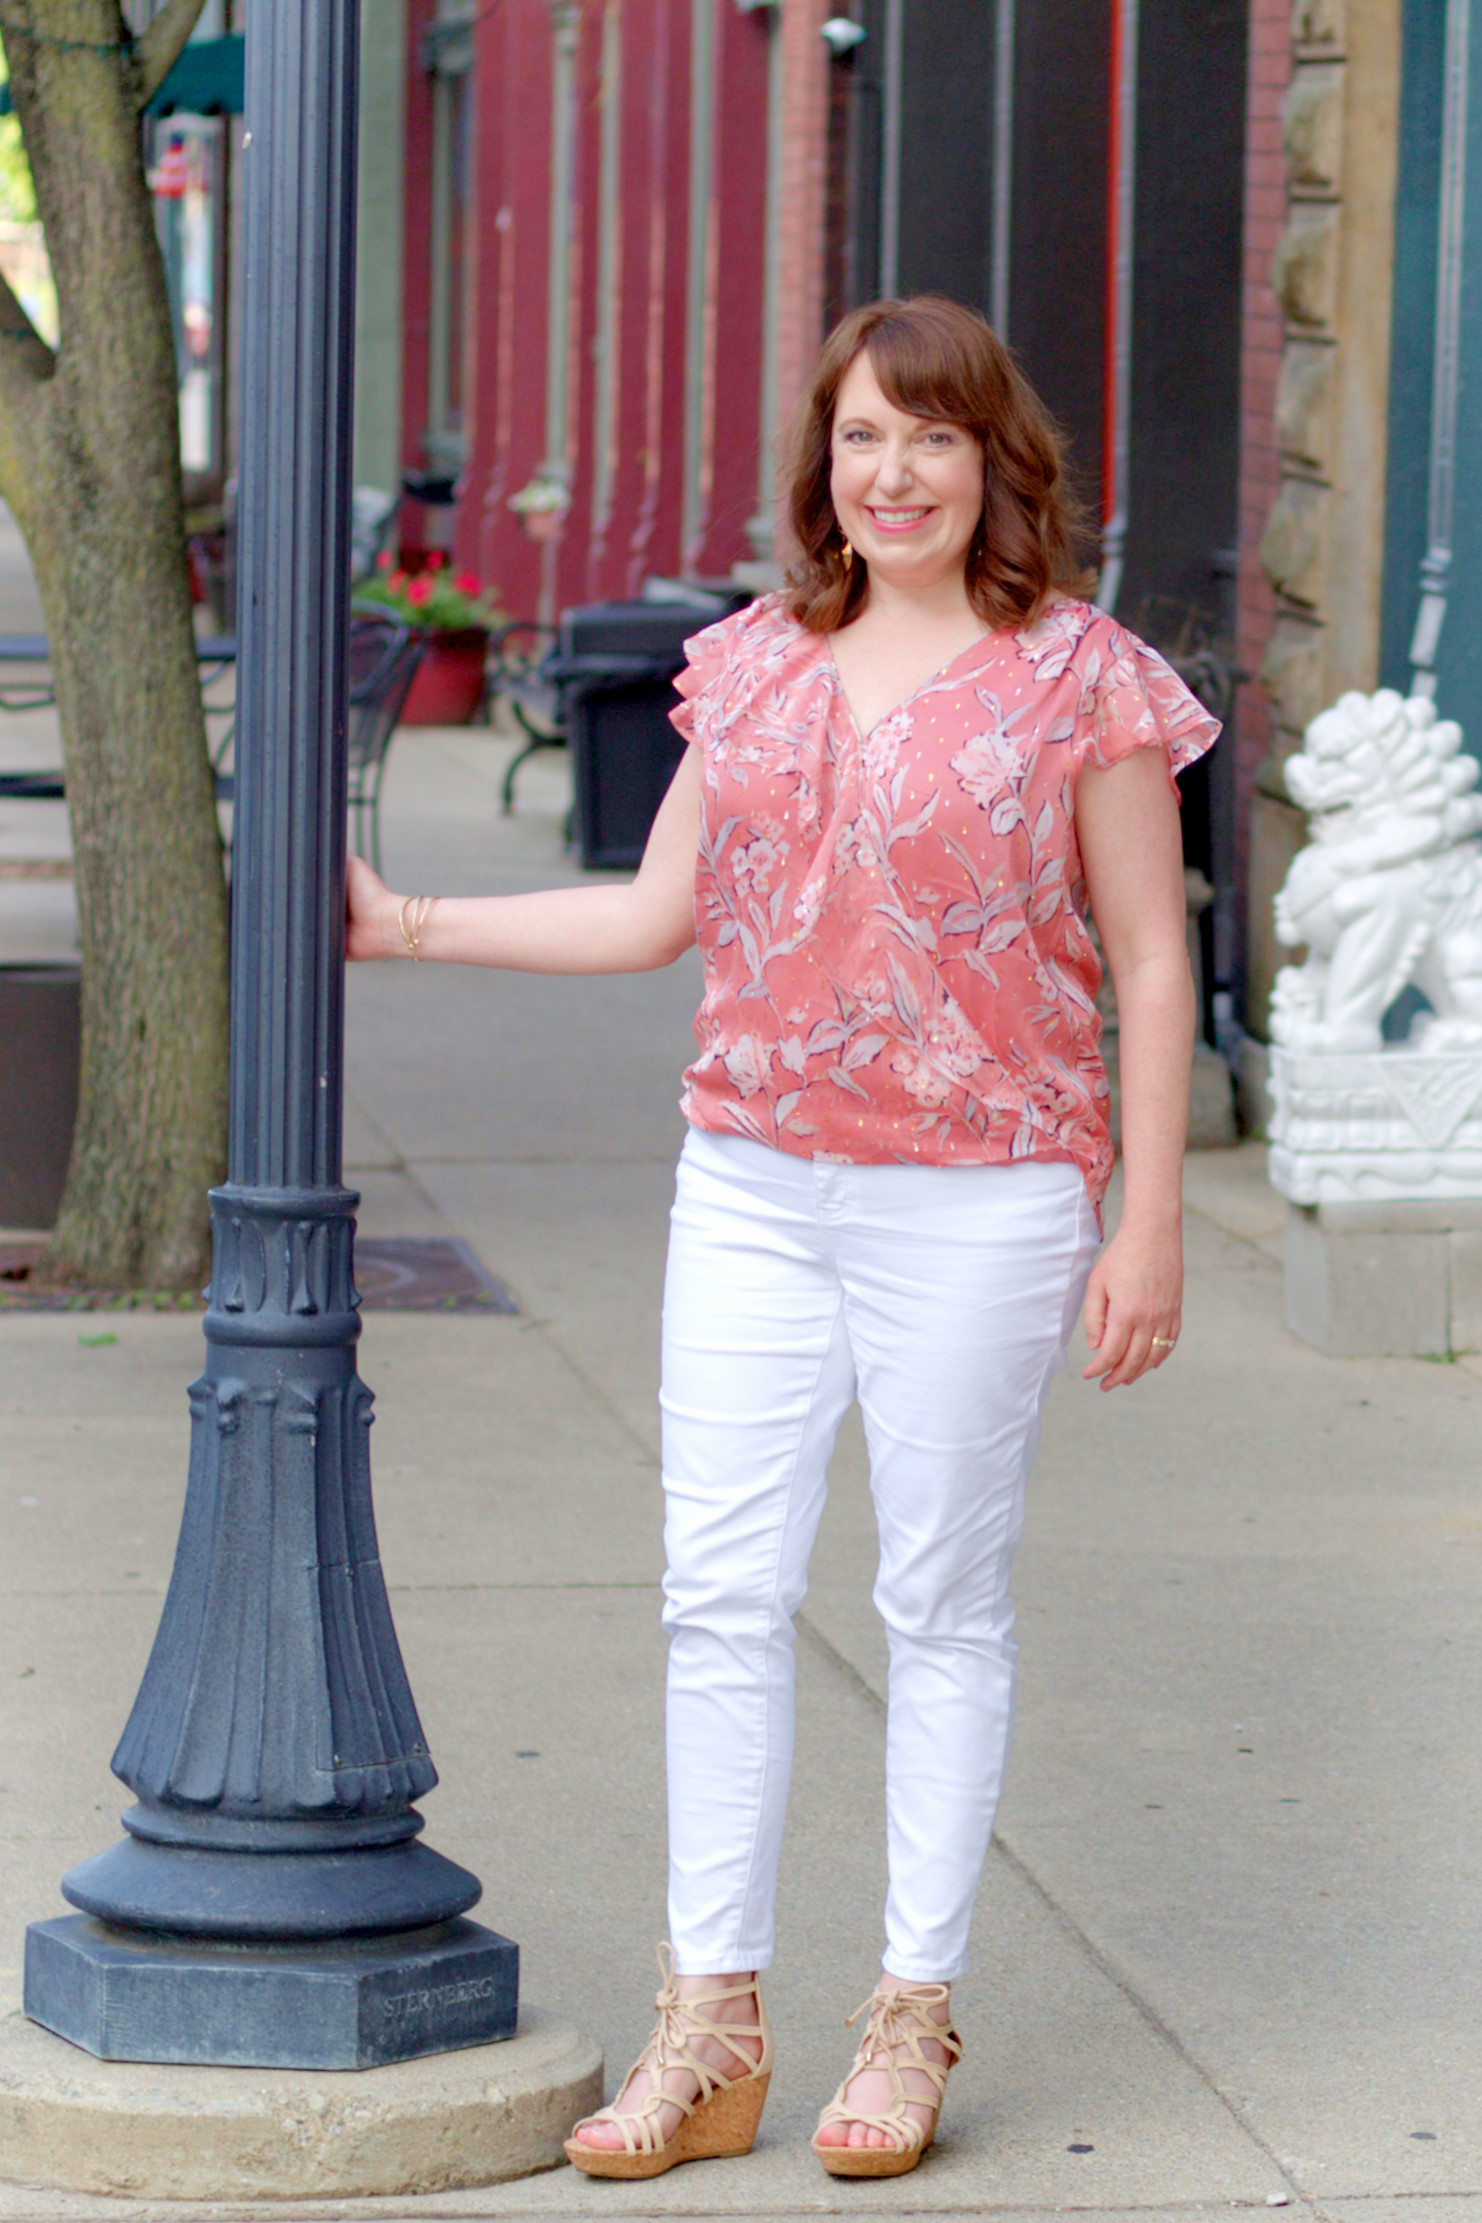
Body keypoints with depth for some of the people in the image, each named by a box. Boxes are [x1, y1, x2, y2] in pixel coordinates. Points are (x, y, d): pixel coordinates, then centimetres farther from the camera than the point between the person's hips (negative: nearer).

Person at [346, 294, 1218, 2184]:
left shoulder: (1079, 680, -4)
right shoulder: (756, 663, 8)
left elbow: (1150, 964, -3)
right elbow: (654, 911, 14)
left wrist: (1148, 1227, -6)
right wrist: (410, 925, 10)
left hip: (975, 1205, -4)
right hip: (754, 1186, 4)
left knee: (944, 1604, 5)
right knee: (719, 1594, 3)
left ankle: (914, 2016, 17)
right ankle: (711, 2026, 12)